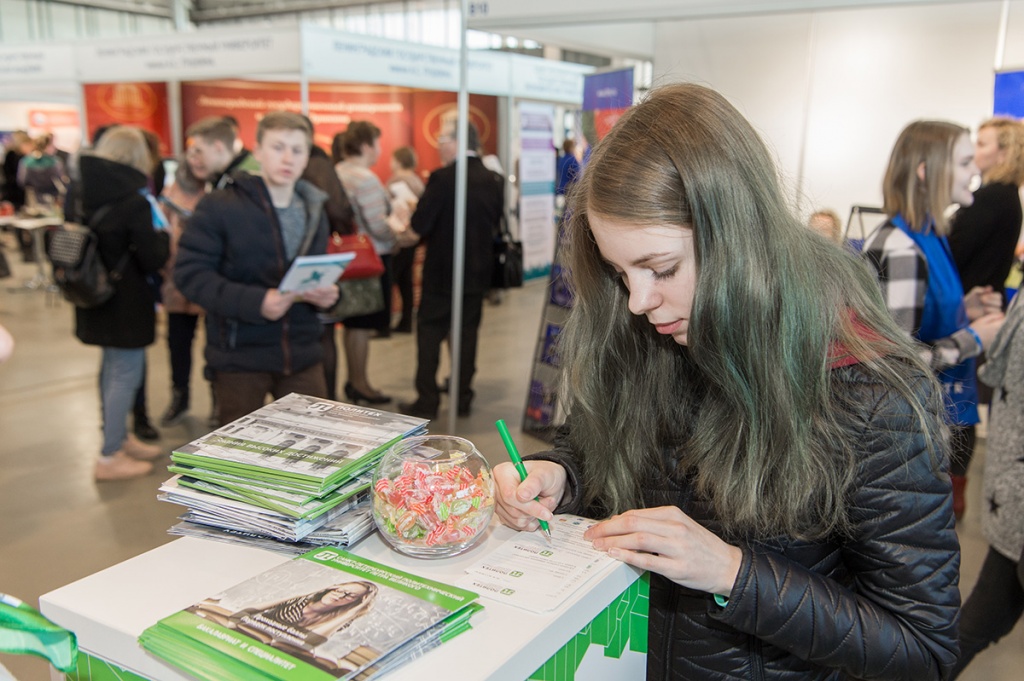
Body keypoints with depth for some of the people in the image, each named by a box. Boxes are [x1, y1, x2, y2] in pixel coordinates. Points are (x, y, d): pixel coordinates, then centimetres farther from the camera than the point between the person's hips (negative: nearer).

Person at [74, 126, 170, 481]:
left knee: (112, 368, 21)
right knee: (126, 374, 0)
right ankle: (109, 458, 5)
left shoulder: (86, 193, 2)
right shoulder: (134, 202, -20)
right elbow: (153, 259, -15)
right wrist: (164, 236, 2)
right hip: (127, 302, -8)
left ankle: (119, 438, 35)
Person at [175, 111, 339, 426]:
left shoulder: (314, 210, 12)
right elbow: (190, 273, -13)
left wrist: (327, 294, -5)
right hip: (239, 356, -4)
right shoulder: (218, 207, -8)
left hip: (302, 354, 4)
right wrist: (255, 301, -27)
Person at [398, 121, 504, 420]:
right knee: (467, 333, 13)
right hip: (478, 271, 5)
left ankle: (427, 401, 7)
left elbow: (420, 225, -17)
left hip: (441, 271, -5)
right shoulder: (494, 180, 1)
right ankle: (463, 398, 18)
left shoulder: (442, 178, -16)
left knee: (430, 332, 6)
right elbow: (495, 224, 9)